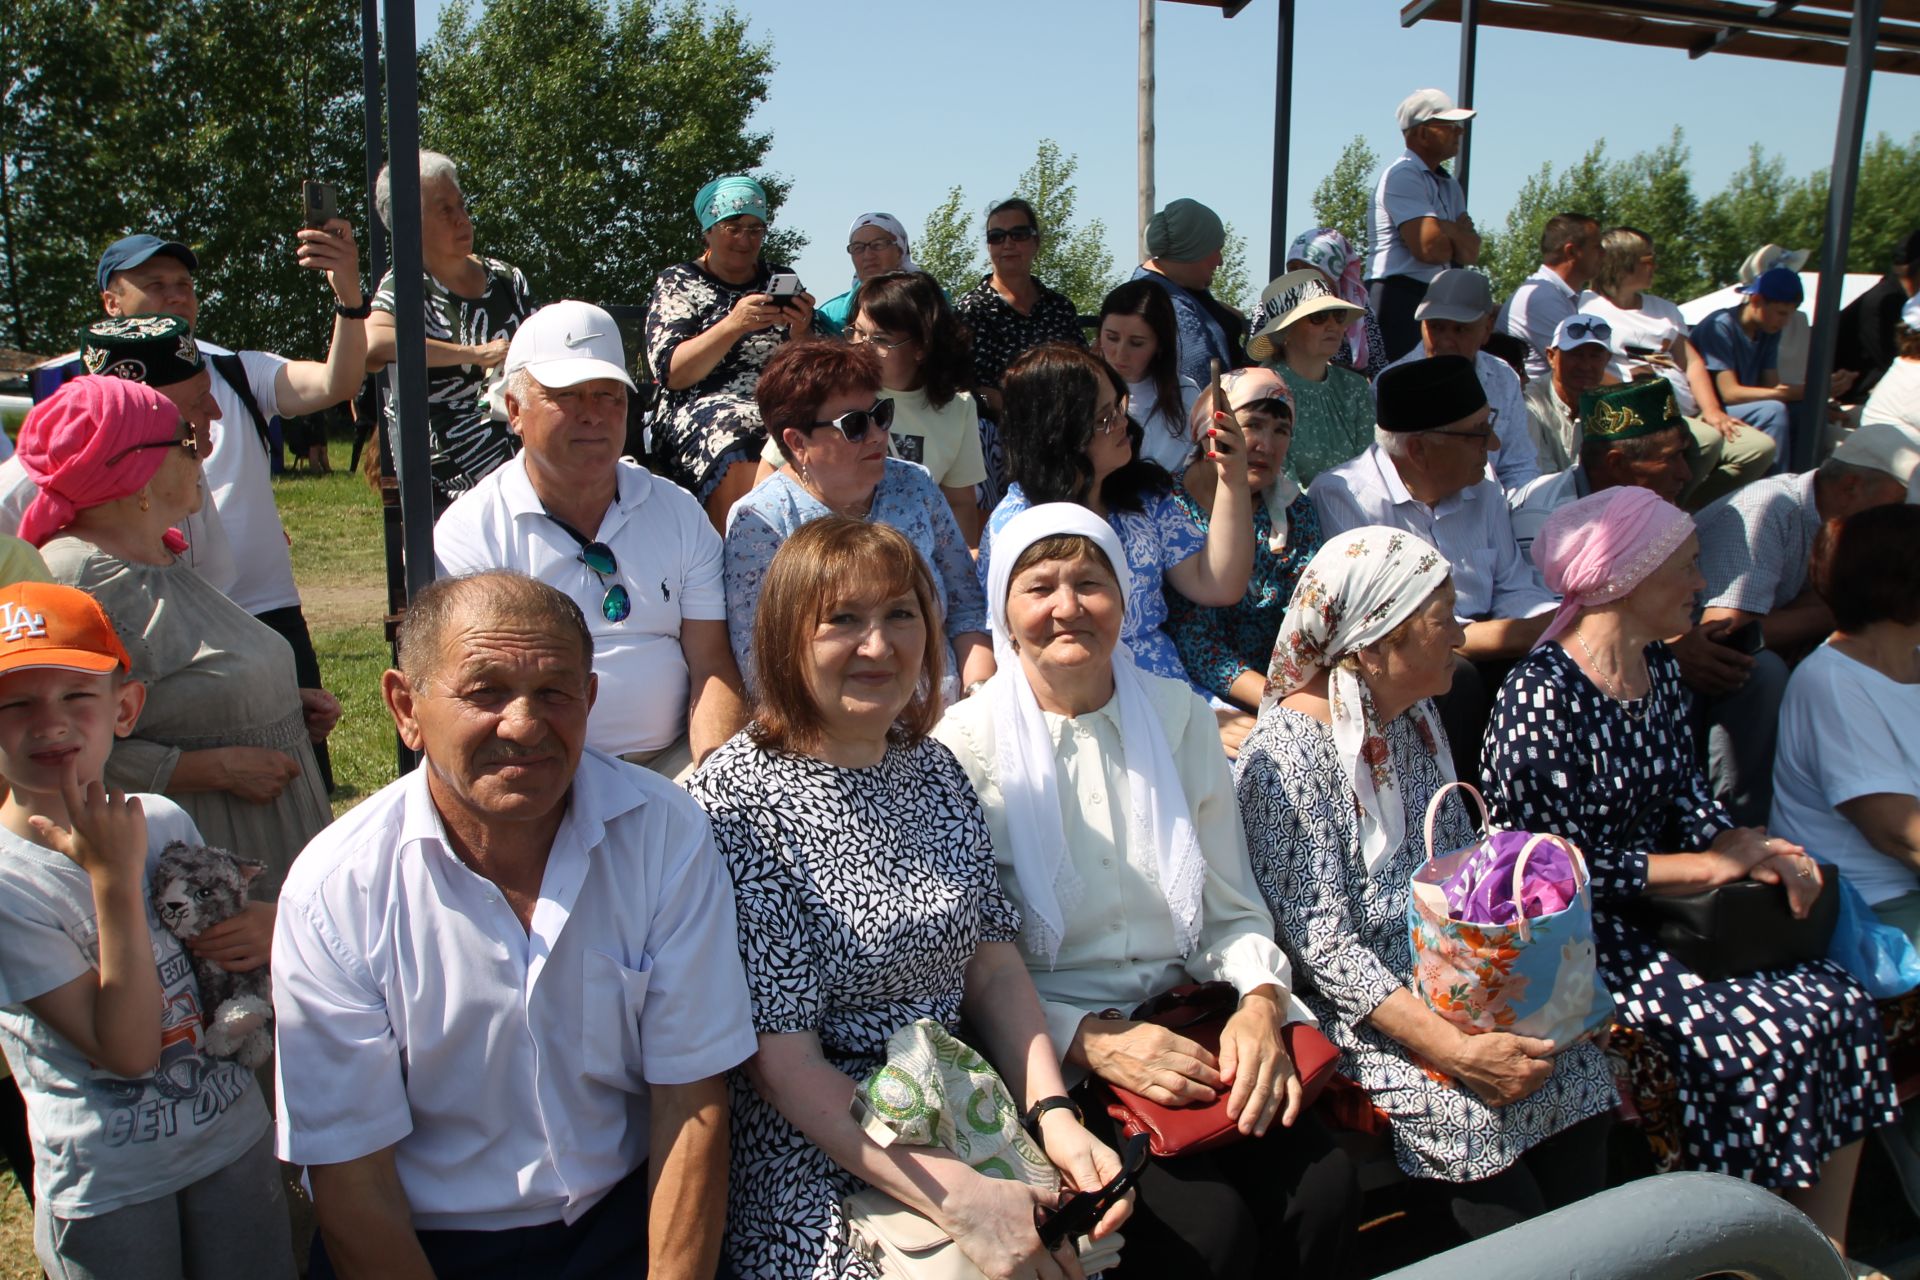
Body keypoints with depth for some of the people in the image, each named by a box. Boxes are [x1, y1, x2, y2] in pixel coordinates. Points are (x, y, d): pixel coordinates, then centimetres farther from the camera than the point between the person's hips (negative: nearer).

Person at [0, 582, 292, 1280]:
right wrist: (114, 879, -27)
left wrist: (263, 931, -10)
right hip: (104, 1189, -4)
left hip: (236, 1140, 4)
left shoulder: (164, 822, -5)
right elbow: (127, 1050, -23)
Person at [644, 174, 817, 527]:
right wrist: (734, 325, -16)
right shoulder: (677, 283, 10)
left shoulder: (782, 279, 19)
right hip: (702, 409, -3)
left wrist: (800, 334, -7)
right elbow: (670, 372, -5)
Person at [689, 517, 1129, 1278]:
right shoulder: (739, 800, -13)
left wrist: (1053, 1114, -9)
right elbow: (782, 1059, -15)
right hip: (821, 1160, -5)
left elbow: (994, 963, 7)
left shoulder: (934, 767, 7)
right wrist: (956, 1200, -21)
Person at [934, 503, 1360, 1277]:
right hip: (1051, 1050, -4)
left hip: (1186, 1019, 4)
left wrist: (1260, 1005, -10)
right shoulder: (964, 746, -5)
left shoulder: (1179, 717, 8)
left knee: (1324, 1190, -19)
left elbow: (1231, 910, 10)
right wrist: (1089, 1040, -19)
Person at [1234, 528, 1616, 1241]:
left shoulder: (1416, 715, 8)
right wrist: (1459, 1053, -24)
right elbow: (1322, 948, -19)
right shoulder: (1288, 753, -17)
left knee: (1572, 1062, -14)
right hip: (1361, 1015, -7)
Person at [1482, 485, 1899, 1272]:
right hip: (1580, 938, -8)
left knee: (1841, 1007, -7)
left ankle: (1826, 1251, 6)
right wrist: (1705, 867, -15)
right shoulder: (1541, 697, -18)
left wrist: (1760, 853, -9)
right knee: (1763, 1038, -21)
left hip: (1658, 911, 8)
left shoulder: (1659, 671, 10)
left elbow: (1687, 802, 12)